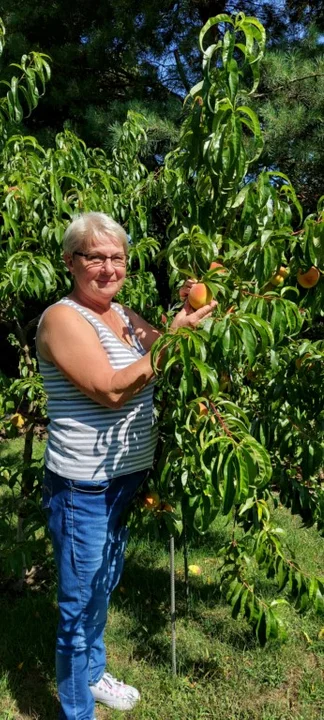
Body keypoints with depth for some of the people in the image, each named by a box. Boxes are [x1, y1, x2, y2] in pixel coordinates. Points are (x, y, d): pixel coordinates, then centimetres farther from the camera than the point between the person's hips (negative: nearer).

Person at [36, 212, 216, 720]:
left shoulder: (123, 314, 7)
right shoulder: (63, 318, -18)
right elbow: (112, 391, -26)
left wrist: (187, 313, -7)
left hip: (125, 478, 8)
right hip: (83, 488, -8)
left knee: (104, 585, 26)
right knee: (81, 601, 8)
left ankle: (91, 673, 50)